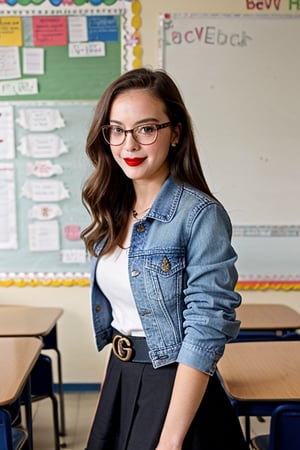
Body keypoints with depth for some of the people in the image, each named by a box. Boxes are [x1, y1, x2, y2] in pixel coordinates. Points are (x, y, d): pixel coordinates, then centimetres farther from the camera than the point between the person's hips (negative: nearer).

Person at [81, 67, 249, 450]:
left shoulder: (200, 214, -20)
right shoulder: (113, 210, 2)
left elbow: (206, 328, -23)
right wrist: (118, 373, 12)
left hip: (176, 384, -7)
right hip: (118, 378, 7)